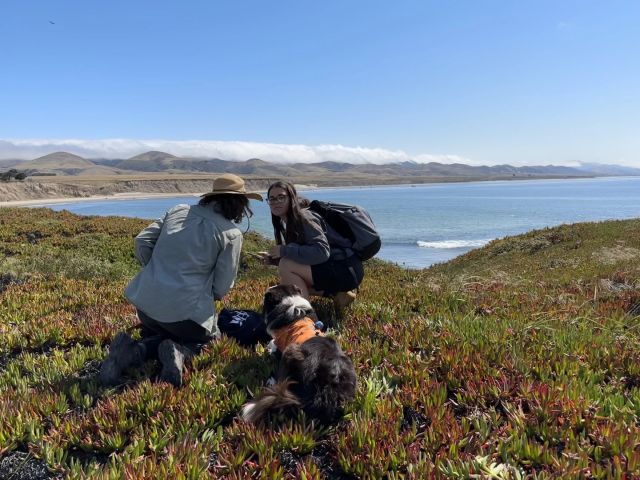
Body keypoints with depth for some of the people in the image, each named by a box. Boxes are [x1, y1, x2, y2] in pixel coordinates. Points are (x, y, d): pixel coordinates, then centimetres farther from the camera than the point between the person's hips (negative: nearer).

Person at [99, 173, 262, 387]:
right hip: (186, 310, -4)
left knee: (154, 334, 34)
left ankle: (135, 350, -1)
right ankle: (180, 352, -7)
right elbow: (221, 288, -6)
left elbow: (142, 241, 8)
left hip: (145, 301, 5)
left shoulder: (178, 211, 8)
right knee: (208, 339, 26)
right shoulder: (231, 234, -7)